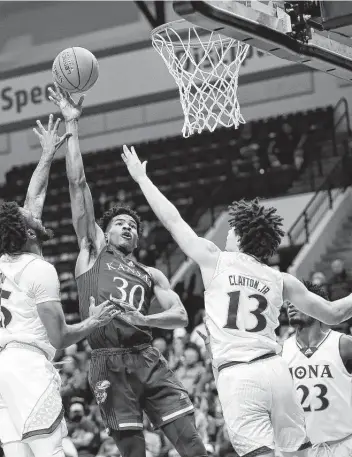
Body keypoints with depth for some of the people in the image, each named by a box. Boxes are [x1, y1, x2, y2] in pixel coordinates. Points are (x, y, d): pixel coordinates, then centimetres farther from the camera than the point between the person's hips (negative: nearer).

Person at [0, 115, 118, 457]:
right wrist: (94, 321, 14)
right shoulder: (41, 270, -2)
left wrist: (48, 155, 40)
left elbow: (33, 199, 33)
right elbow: (59, 338, -3)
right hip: (27, 363, -7)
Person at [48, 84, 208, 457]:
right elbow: (77, 184, 8)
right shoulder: (92, 251, 14)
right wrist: (72, 124, 5)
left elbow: (180, 316, 10)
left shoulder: (150, 275, 22)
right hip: (109, 363, -3)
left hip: (148, 359, 3)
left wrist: (142, 319, -9)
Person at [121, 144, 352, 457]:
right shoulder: (281, 281, 13)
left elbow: (173, 220, 13)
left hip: (236, 376, -3)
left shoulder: (215, 260, 5)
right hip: (274, 369, 3)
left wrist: (141, 177, 25)